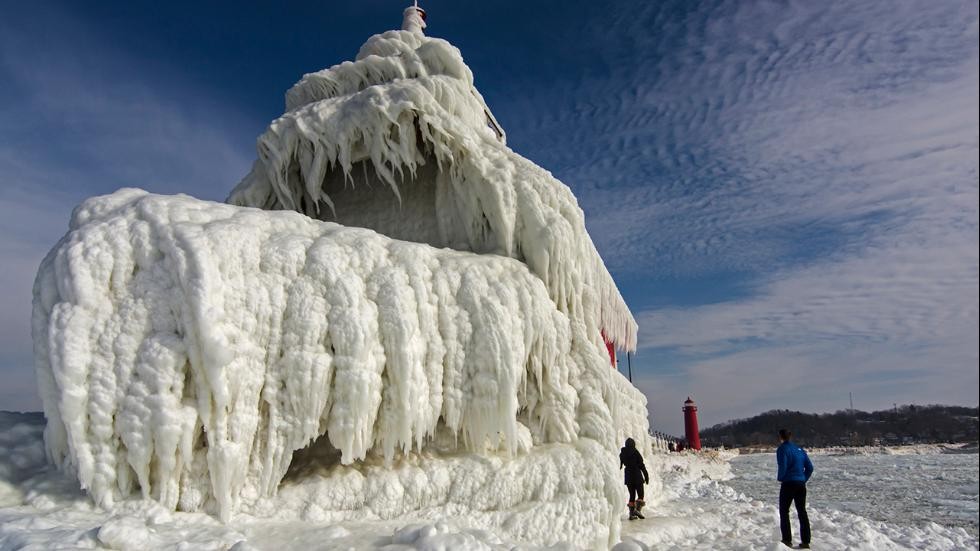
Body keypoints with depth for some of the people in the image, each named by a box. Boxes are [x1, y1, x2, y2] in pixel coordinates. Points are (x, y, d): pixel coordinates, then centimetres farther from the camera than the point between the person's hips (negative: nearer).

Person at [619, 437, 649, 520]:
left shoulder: (622, 453, 6)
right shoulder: (635, 451, -7)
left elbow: (620, 466, 12)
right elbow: (641, 465, -7)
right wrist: (646, 476, -1)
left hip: (628, 477, 5)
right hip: (637, 476, -5)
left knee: (632, 495, 11)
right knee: (640, 495, 2)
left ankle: (631, 514, 5)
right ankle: (638, 509, -18)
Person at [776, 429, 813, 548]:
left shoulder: (782, 449, -10)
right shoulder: (799, 449, 10)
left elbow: (782, 467, -18)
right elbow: (810, 467, 9)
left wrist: (779, 478, -1)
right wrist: (804, 479, 16)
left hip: (788, 484, -6)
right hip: (801, 484, 6)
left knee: (784, 512, 7)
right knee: (802, 512, 12)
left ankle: (787, 540, 5)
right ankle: (805, 542, 12)